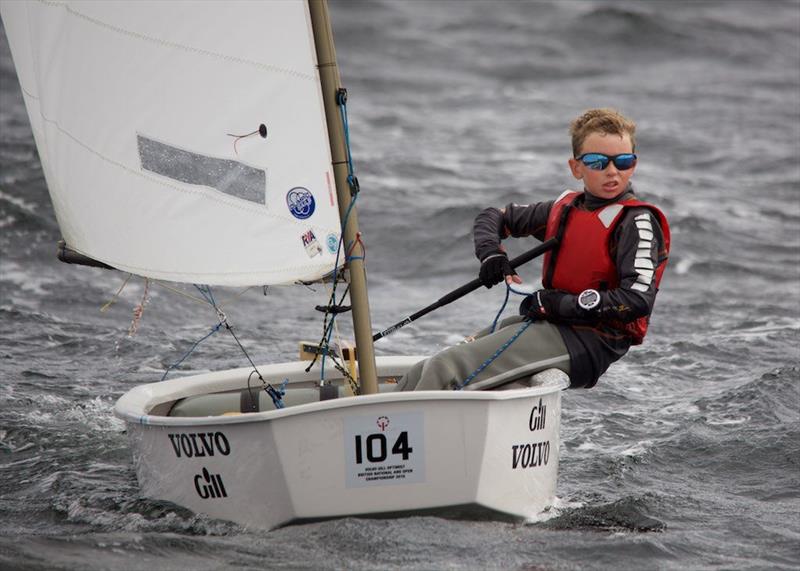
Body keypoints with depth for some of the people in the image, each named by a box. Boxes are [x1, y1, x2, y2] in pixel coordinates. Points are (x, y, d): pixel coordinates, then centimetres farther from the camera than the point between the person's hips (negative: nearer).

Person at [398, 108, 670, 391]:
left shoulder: (636, 222, -8)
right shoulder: (565, 209, 15)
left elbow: (638, 299, -21)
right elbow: (494, 216, 28)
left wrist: (560, 304, -17)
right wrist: (491, 253, 4)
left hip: (583, 341, -8)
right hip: (546, 324, 8)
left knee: (444, 370, -21)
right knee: (420, 373, -3)